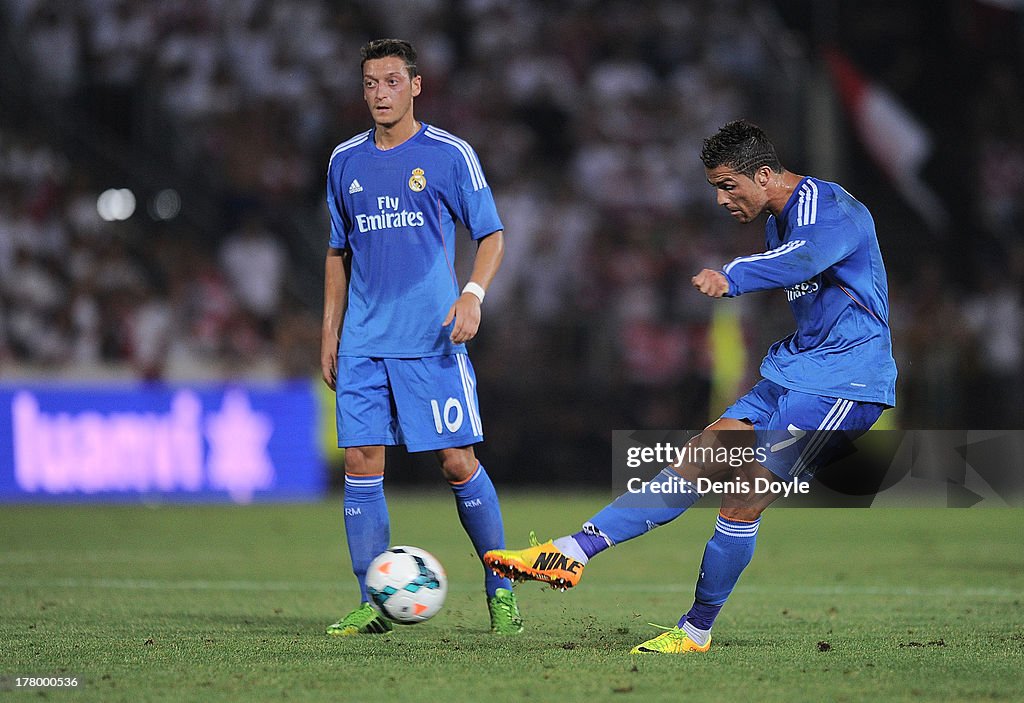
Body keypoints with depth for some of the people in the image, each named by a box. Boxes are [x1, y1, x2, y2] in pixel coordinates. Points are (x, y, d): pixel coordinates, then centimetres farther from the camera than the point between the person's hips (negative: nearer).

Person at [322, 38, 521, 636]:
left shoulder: (450, 155, -1)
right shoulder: (346, 161, 12)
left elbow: (492, 235, 2)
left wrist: (473, 294, -15)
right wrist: (330, 331, 15)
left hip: (432, 340, -4)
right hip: (362, 343, 4)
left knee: (459, 463, -6)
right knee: (361, 463, -2)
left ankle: (502, 592, 8)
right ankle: (374, 605, 3)